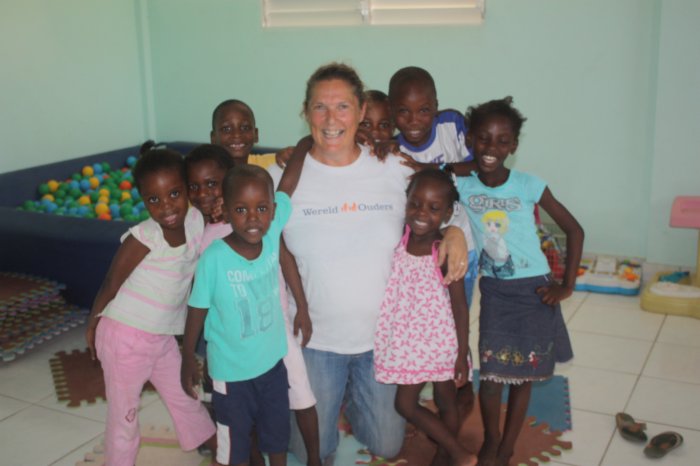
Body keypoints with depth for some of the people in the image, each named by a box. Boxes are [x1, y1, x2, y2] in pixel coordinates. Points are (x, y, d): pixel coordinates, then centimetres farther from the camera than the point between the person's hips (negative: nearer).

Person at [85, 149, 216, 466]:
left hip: (163, 337, 6)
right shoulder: (143, 237, -24)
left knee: (185, 396, 24)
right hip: (125, 336, -6)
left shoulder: (195, 220, -9)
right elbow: (111, 284, -13)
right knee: (124, 414, 7)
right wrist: (93, 323, 0)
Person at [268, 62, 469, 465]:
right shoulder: (284, 175, -11)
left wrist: (456, 230, -10)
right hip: (313, 339, -2)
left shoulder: (393, 168, -6)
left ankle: (354, 397, 44)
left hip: (382, 336, 2)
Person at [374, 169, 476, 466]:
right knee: (405, 403, 14)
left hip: (440, 340, -5)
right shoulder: (399, 236, -7)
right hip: (409, 340, 5)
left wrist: (462, 355, -13)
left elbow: (460, 306, -14)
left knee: (446, 403, 9)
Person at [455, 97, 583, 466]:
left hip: (533, 290, -1)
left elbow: (574, 230, -5)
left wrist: (566, 286, -7)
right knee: (491, 371, 1)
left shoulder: (528, 185, -12)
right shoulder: (462, 185, -6)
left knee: (524, 373, 8)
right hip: (493, 290, 1)